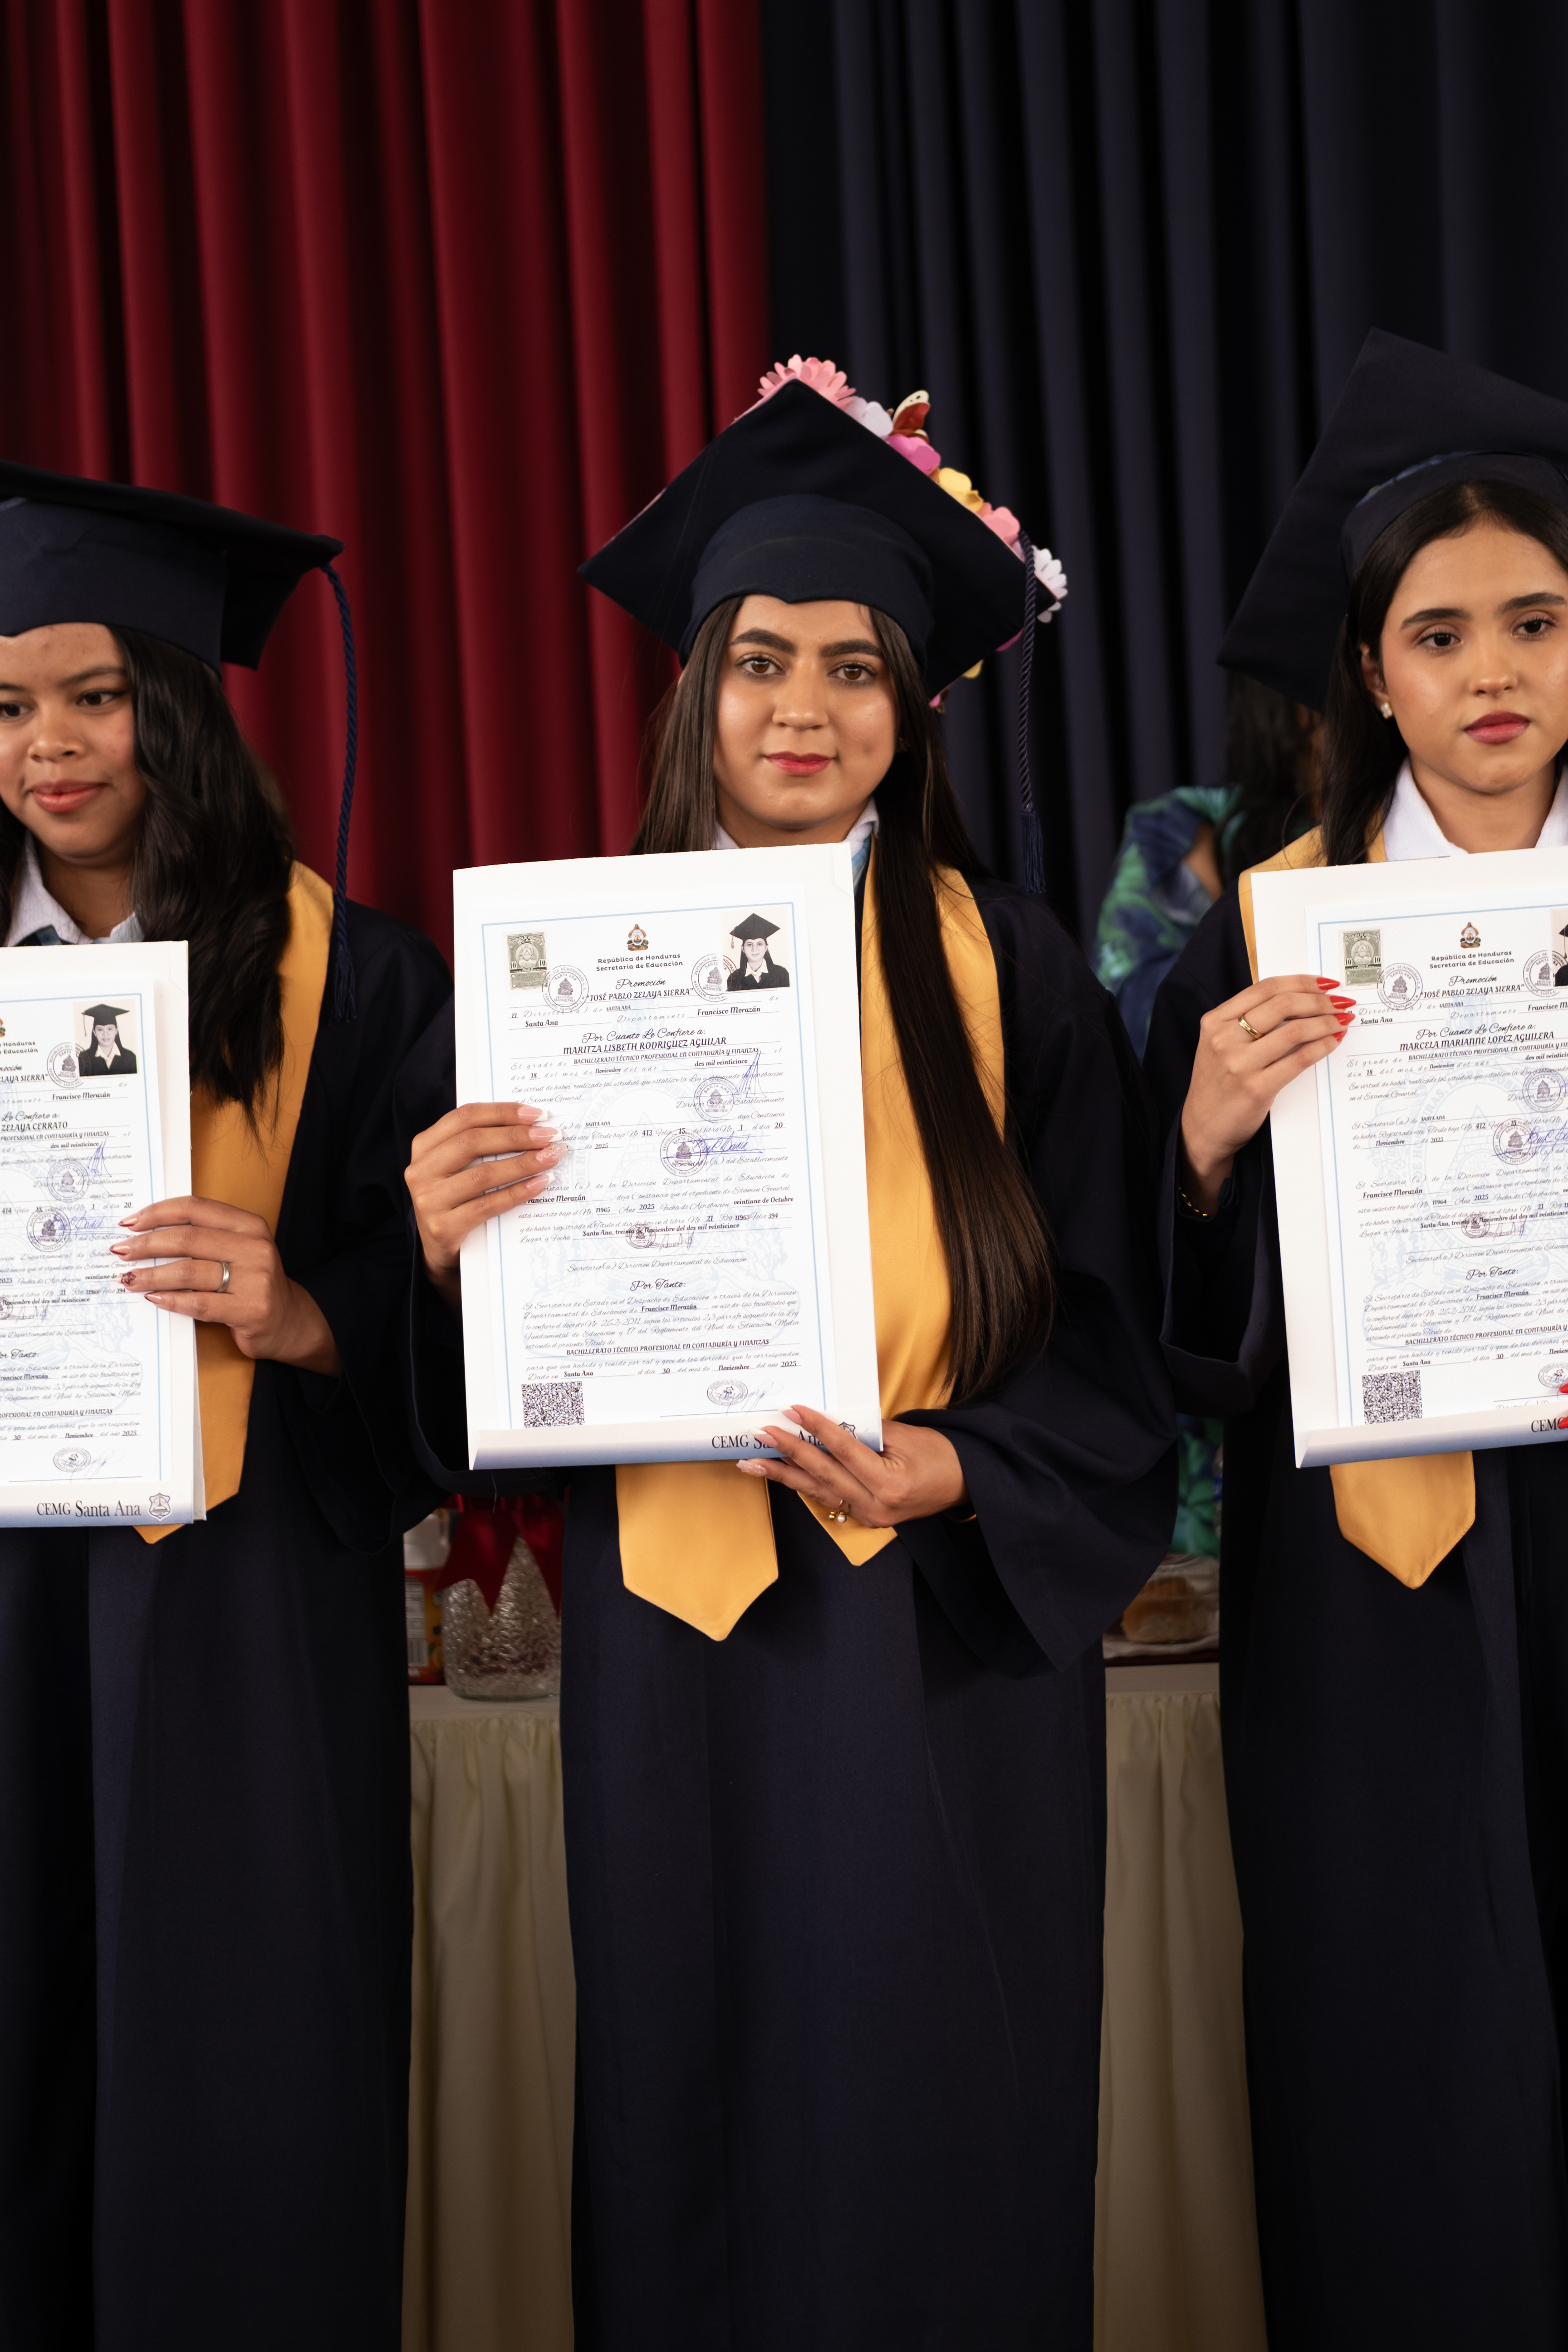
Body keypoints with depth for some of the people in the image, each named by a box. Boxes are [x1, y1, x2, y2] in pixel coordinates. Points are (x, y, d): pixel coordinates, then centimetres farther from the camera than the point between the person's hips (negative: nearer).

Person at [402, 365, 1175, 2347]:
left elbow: (1107, 1358, 0)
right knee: (703, 2125, 9)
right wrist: (453, 1251, -15)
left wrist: (948, 1469, -17)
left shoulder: (1007, 976, 0)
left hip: (949, 1635, -1)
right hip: (674, 1645, 1)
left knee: (938, 2144, 6)